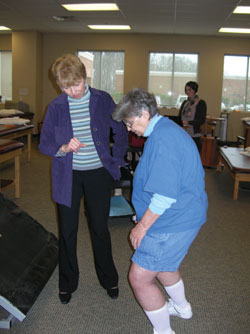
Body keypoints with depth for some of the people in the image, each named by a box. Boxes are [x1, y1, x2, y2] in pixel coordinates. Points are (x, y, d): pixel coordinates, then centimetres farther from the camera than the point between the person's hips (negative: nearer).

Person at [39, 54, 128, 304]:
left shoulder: (102, 100, -5)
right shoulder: (56, 107, -5)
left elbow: (121, 132, 7)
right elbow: (44, 145, -2)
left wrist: (116, 161, 1)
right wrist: (64, 148, -21)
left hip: (98, 174, 0)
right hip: (68, 177, 1)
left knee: (100, 229, 10)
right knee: (67, 231, 10)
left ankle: (108, 279, 33)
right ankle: (67, 283, 31)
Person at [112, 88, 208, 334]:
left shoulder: (161, 139, -25)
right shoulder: (167, 128, 9)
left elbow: (165, 196, -28)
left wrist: (142, 226, -18)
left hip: (173, 222, -11)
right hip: (184, 215, 11)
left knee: (140, 278, -2)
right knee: (160, 262, 30)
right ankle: (181, 307, 52)